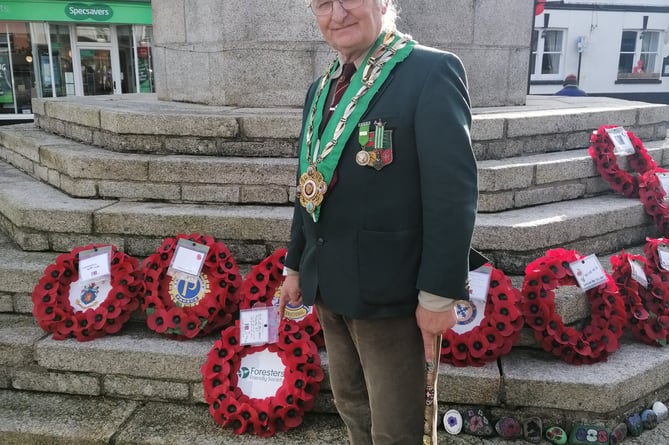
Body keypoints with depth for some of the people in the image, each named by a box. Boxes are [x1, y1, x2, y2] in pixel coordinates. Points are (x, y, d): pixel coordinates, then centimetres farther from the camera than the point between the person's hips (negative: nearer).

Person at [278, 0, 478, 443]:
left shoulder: (432, 71, -12)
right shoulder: (321, 88, 12)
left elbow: (454, 191, -17)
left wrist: (439, 292, -18)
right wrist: (296, 265, 19)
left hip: (389, 288, -7)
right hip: (329, 285, 7)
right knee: (351, 405, 22)